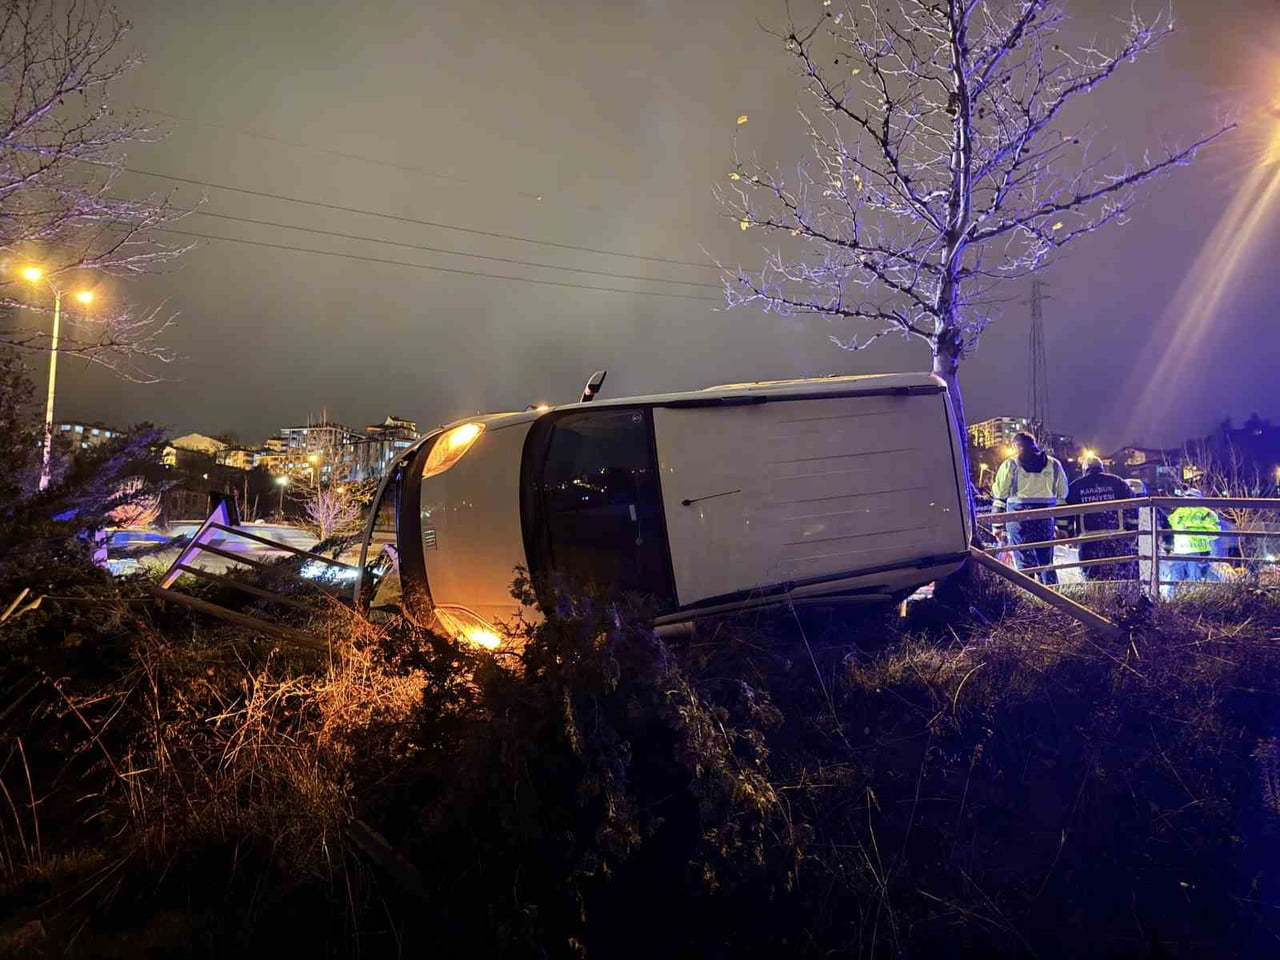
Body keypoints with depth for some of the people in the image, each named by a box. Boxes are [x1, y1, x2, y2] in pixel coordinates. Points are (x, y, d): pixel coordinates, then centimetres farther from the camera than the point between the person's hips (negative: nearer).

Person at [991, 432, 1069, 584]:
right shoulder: (1053, 464, 10)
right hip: (1046, 519, 3)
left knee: (1024, 563, 0)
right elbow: (1063, 495, 11)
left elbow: (999, 496, 0)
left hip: (1018, 516, -3)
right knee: (1046, 562, 13)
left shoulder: (1010, 465, 1)